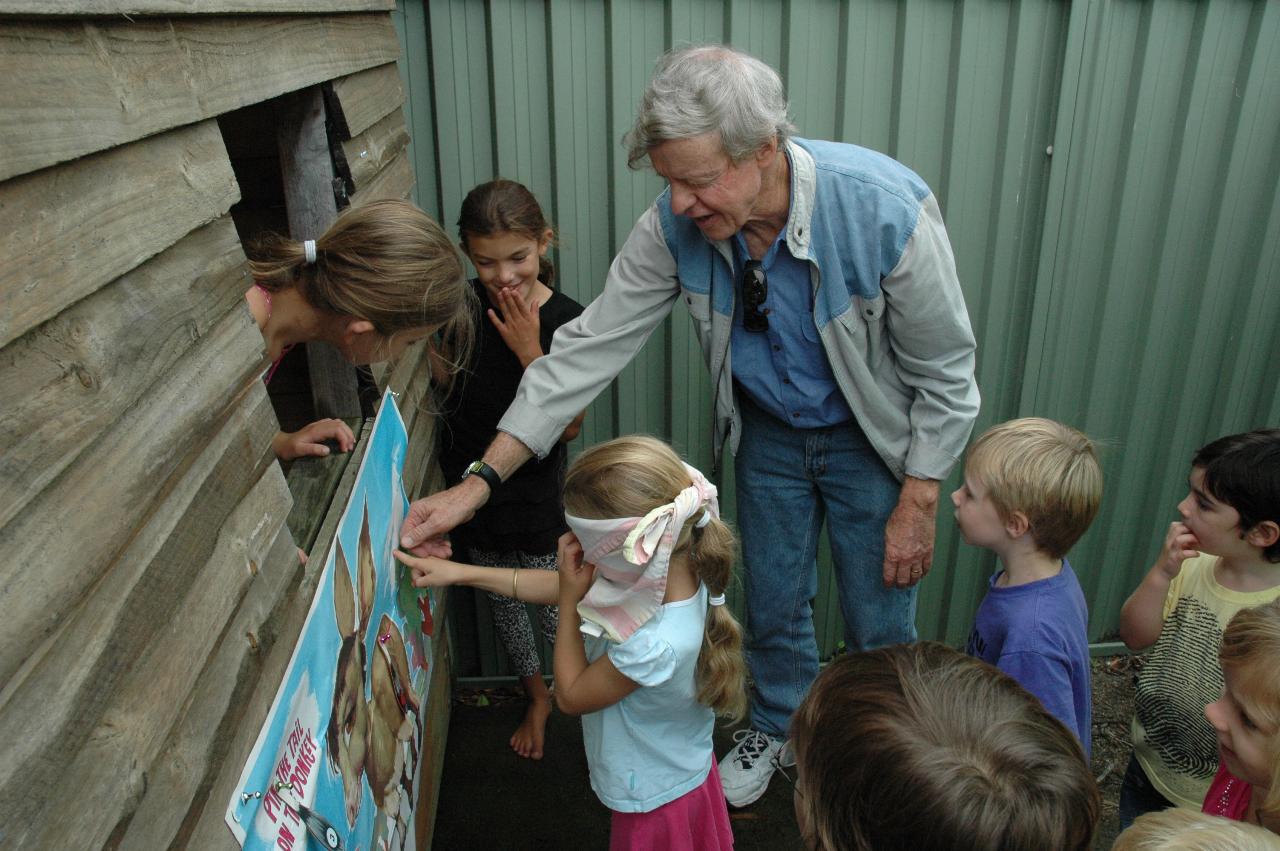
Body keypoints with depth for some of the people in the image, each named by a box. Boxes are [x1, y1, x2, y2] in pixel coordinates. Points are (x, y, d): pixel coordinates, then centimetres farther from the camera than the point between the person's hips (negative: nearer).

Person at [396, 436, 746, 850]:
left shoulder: (653, 645, -42)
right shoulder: (663, 572, -19)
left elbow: (570, 696, -21)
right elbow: (563, 588, -5)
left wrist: (571, 597, -23)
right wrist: (459, 572, -3)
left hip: (657, 799, -7)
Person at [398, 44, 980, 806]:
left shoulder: (886, 210, -33)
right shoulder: (677, 224, -23)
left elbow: (945, 375, -19)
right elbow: (594, 343, -18)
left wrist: (917, 505, -15)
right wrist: (480, 480, -21)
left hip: (871, 440, -2)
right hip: (767, 430, 3)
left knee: (880, 624, 12)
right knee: (774, 602, 18)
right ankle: (777, 723, 50)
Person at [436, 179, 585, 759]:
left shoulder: (566, 321, -16)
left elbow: (567, 427, -21)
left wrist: (529, 352, -26)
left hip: (536, 490, -4)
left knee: (555, 609, 7)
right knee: (502, 601, 20)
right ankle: (537, 696, 44)